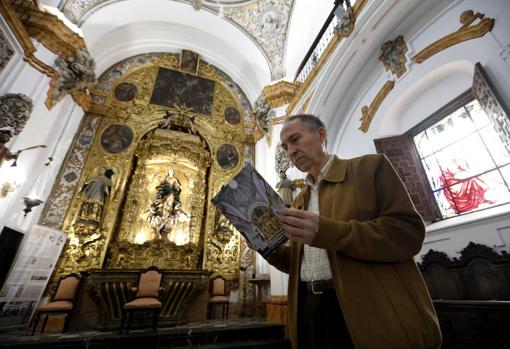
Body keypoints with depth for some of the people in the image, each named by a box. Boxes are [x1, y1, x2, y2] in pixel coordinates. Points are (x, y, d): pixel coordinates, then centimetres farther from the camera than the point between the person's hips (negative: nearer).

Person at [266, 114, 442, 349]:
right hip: (311, 311, 6)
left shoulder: (370, 166, -4)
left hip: (372, 312, -5)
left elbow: (409, 232, -14)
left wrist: (325, 231, -25)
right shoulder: (299, 201, 13)